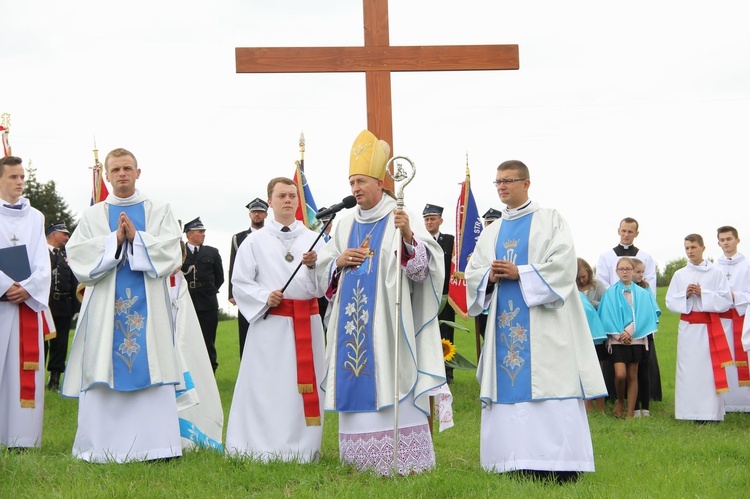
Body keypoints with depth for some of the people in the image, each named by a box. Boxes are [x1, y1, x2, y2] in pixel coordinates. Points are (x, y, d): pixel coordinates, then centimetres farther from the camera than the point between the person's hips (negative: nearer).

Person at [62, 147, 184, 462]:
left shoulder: (159, 212, 11)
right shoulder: (93, 216, 13)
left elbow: (170, 253, -2)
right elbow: (76, 254, -1)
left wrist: (135, 237, -12)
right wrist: (114, 240, -11)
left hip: (148, 305, -1)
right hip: (105, 305, 1)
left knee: (151, 372, -6)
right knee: (103, 373, -3)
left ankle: (154, 445, -5)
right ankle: (100, 446, 1)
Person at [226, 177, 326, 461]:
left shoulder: (314, 240, 11)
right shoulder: (256, 242, 6)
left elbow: (323, 286, 5)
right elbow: (240, 283, 4)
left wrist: (314, 265, -14)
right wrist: (265, 297, -11)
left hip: (307, 323, 2)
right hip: (269, 324, -2)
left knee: (305, 384, 2)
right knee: (268, 387, -4)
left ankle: (304, 450, 8)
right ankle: (266, 450, 1)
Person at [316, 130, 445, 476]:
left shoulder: (401, 220, -2)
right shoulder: (345, 225, 16)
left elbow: (423, 265, -13)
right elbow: (322, 270, 20)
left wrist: (408, 237, -31)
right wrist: (340, 262, -2)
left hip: (386, 321, -6)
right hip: (353, 321, 6)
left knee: (391, 382, -9)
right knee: (357, 386, 4)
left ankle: (404, 460, -6)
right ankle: (361, 458, 10)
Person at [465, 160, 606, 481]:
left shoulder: (550, 220, 4)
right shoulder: (491, 232, 19)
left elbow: (563, 263, -9)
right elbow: (472, 273, 14)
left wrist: (519, 273, -14)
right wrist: (491, 276, -7)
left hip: (542, 321, -5)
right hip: (505, 322, 5)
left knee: (548, 390, -10)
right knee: (509, 390, 0)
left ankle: (560, 464, -11)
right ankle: (518, 463, 2)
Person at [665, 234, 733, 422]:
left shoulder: (716, 273, 1)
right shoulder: (679, 275, 9)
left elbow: (726, 300, -4)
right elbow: (670, 302, 7)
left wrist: (702, 294, -13)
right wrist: (685, 295, -10)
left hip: (709, 328, -2)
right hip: (688, 328, 2)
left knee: (710, 369, -7)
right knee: (688, 369, -1)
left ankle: (710, 413, -4)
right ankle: (690, 412, 3)